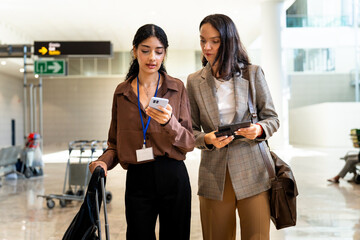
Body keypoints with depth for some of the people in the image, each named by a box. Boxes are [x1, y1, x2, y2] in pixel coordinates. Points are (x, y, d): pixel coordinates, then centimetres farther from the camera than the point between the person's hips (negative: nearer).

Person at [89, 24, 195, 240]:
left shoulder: (177, 88, 3)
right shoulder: (122, 92, 8)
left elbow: (189, 143, -2)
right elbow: (115, 143, 13)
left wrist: (169, 122, -20)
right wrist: (104, 161, -8)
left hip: (173, 178, -1)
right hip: (137, 180, 1)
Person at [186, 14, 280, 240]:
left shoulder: (253, 73, 4)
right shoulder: (195, 81, 7)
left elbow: (272, 118, 6)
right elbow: (191, 131, 8)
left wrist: (259, 129, -16)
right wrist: (207, 139, -13)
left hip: (252, 172, -1)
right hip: (214, 176, 1)